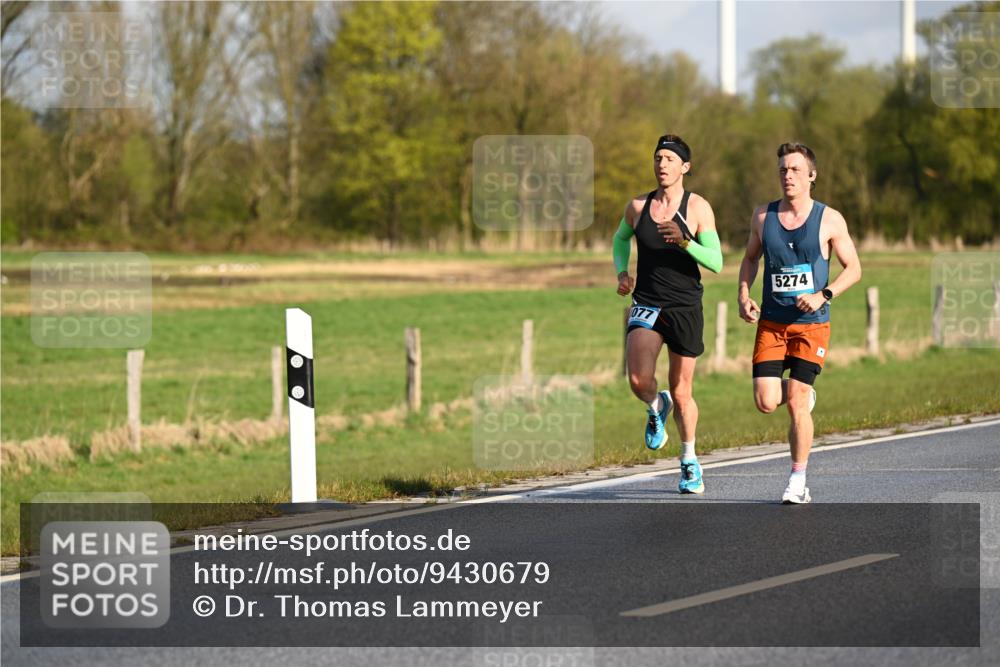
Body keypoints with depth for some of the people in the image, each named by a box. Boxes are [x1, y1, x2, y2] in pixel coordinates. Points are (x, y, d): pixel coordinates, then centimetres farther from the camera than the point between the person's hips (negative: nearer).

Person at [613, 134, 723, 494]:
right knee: (639, 380, -22)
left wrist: (685, 241, -29)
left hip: (685, 308, -1)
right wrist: (622, 273, 6)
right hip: (646, 306, 1)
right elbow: (621, 238, 24)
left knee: (681, 392, 7)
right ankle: (655, 407, 15)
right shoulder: (637, 207, 2)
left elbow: (716, 262, -12)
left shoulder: (698, 208, -7)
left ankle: (689, 460, 29)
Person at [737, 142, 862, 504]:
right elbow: (750, 258, 19)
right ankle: (804, 396, 29)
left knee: (796, 404, -8)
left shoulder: (829, 220, -4)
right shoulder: (763, 216, 4)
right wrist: (744, 296, 2)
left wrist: (824, 295, -15)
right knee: (766, 403, -7)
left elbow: (853, 268, 1)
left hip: (811, 324, -3)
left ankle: (798, 483, 4)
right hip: (771, 323, 3)